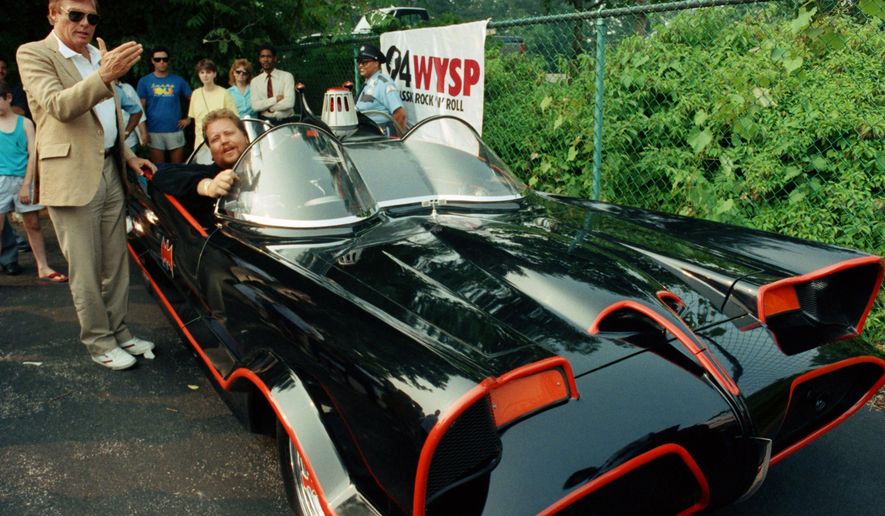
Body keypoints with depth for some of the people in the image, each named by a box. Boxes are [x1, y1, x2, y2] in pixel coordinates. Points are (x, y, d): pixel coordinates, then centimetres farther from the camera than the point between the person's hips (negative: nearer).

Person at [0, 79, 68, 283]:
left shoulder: (25, 123, 4)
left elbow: (32, 154, 0)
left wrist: (26, 184, -7)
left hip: (23, 180, 0)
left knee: (33, 224, 8)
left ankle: (43, 267, 18)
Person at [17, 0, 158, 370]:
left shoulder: (99, 56, 17)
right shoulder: (34, 54, -5)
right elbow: (59, 106, -22)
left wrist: (128, 155, 15)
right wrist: (104, 76, -36)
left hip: (110, 171, 7)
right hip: (73, 176, -7)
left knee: (116, 263, 11)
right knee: (86, 269, 1)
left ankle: (119, 332, 23)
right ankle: (99, 343, 12)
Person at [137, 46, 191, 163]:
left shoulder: (178, 80, 6)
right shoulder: (144, 81, 3)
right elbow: (140, 108, 1)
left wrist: (189, 119, 3)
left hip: (176, 131, 1)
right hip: (154, 132, -1)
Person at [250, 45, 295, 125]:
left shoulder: (287, 76, 0)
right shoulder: (255, 81, 8)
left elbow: (289, 103, -12)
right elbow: (255, 106, -4)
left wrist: (265, 106, -5)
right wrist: (276, 99, -11)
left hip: (286, 122, -2)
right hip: (265, 122, 2)